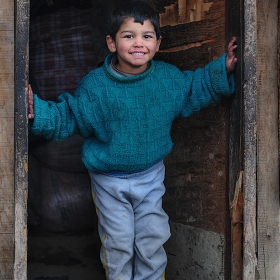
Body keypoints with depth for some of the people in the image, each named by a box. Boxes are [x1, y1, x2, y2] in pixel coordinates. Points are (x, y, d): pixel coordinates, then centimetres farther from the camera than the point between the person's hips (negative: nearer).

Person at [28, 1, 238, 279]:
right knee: (118, 243, 9)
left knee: (152, 239, 12)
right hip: (109, 180, -2)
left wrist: (224, 70, 2)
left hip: (151, 175, 3)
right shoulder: (95, 85, -18)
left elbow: (194, 88, 11)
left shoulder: (168, 78, -9)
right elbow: (67, 117, -10)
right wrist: (38, 112, -27)